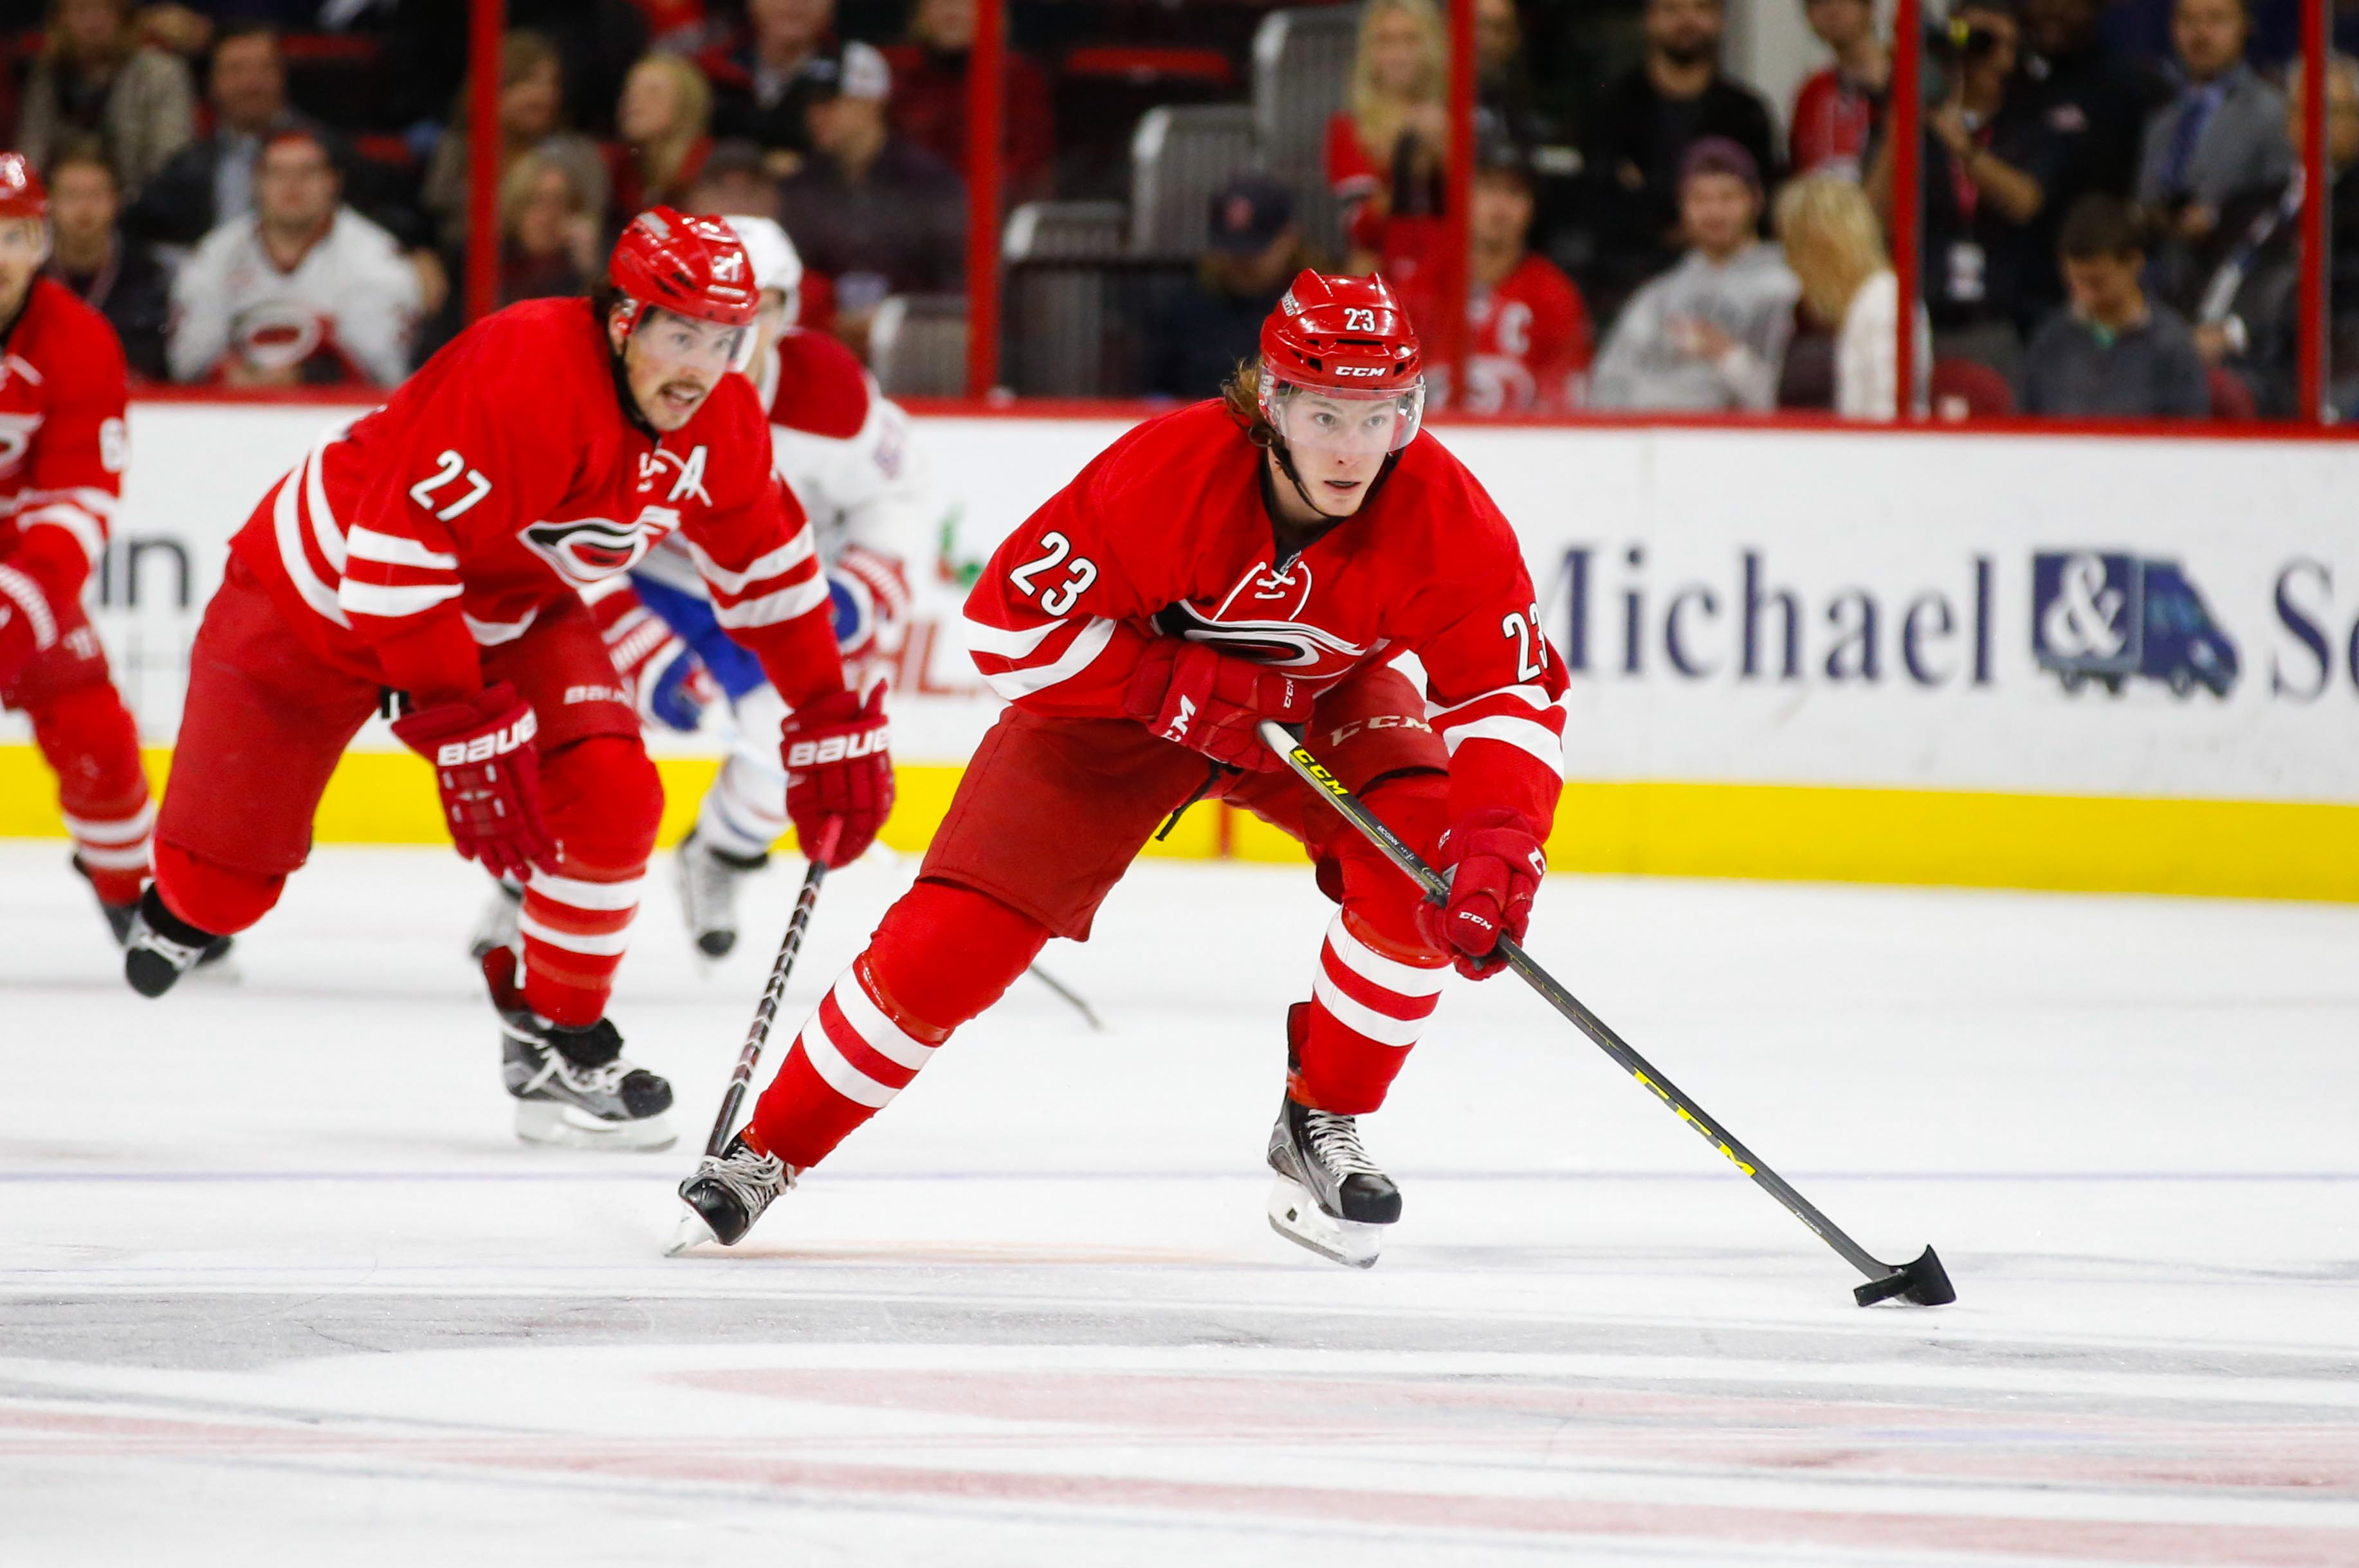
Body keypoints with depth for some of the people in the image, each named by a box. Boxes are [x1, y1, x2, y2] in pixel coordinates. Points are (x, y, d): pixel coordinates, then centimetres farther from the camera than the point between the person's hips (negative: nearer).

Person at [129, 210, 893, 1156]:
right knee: (226, 878, -1)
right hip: (322, 587, -6)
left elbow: (764, 566, 5)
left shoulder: (718, 422, -12)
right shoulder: (524, 378, -37)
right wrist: (464, 725, -38)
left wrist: (830, 720, 4)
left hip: (508, 610, 6)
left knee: (608, 798, -18)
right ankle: (187, 901, 38)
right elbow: (399, 550, -38)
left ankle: (553, 1040, 2)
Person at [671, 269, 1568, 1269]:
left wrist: (1499, 839, -44)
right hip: (1120, 691, -2)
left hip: (1319, 701, 2)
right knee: (952, 939, -12)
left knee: (1422, 863, -25)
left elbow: (1510, 695, -26)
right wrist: (1180, 685, -36)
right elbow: (1010, 625, -29)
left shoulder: (1445, 519, -29)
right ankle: (768, 1149, 7)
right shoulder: (1163, 474, -36)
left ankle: (1321, 1129, -3)